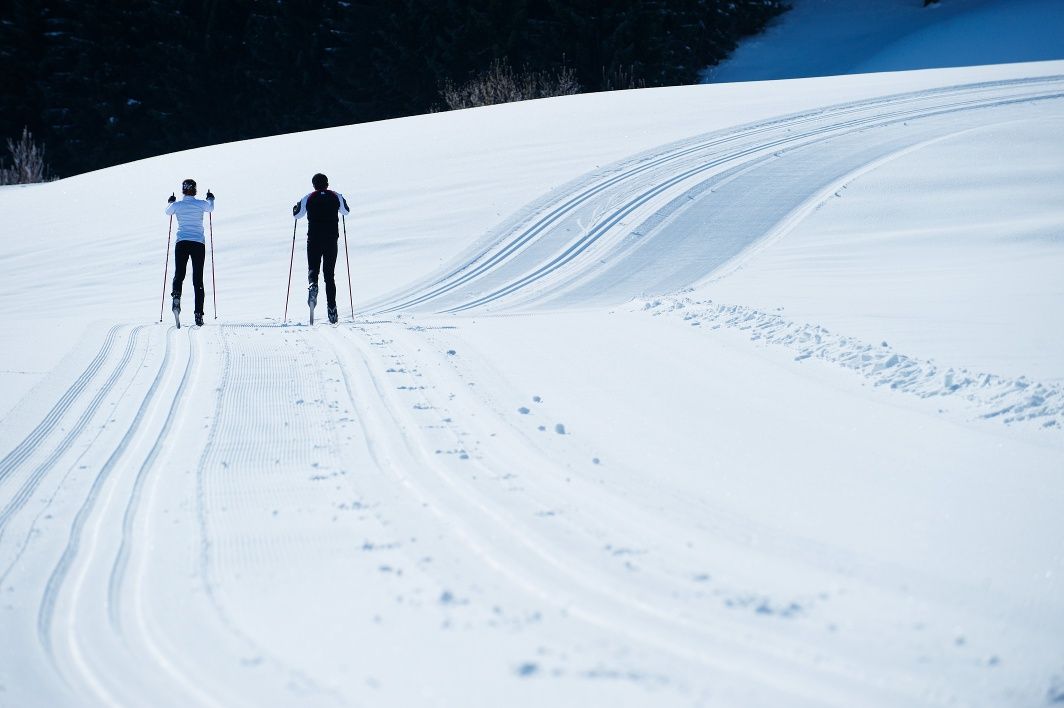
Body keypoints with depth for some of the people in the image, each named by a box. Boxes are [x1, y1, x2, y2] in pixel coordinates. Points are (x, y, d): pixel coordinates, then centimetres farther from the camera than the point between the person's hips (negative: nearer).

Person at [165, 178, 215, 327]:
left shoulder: (177, 205, -2)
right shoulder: (201, 204, -3)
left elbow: (168, 211, 22)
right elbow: (210, 209, 21)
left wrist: (170, 202, 43)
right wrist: (210, 199, 42)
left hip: (181, 243, 0)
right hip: (199, 244, 0)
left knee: (179, 275, 5)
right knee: (198, 280, 5)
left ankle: (176, 296, -29)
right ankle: (199, 315, 1)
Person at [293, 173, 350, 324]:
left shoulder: (308, 199, -3)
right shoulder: (336, 197, 2)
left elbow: (297, 214, 10)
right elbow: (346, 211, 20)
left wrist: (296, 206, 32)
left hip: (314, 239, -2)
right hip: (332, 240, 2)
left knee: (313, 269, 10)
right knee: (329, 275, 8)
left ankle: (313, 285, -26)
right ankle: (332, 309, 1)